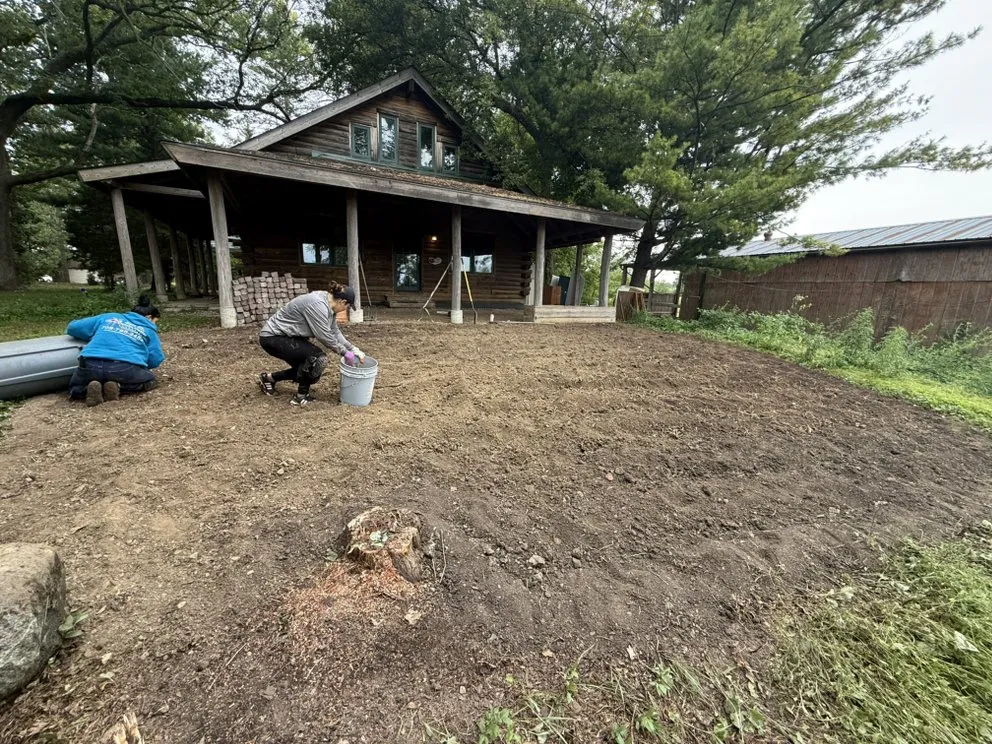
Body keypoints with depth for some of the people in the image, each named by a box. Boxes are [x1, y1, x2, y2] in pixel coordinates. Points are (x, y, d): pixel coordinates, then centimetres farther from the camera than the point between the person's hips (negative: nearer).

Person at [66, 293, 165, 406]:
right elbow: (155, 360, 10)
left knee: (75, 390, 33)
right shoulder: (149, 329, 16)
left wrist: (94, 337, 48)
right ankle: (118, 387, -1)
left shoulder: (108, 317, 25)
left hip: (91, 365, 4)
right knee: (150, 380, 26)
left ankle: (88, 388, -1)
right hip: (125, 368, -4)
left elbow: (72, 327, 29)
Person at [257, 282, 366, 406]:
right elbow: (325, 337, -25)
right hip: (272, 338, -10)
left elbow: (335, 332, 7)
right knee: (317, 358, -20)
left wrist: (354, 349, 0)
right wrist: (346, 353, -14)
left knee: (308, 367, 12)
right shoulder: (317, 305, -27)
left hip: (286, 336, 10)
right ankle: (301, 396, -6)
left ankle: (269, 378, 28)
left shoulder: (327, 305, 3)